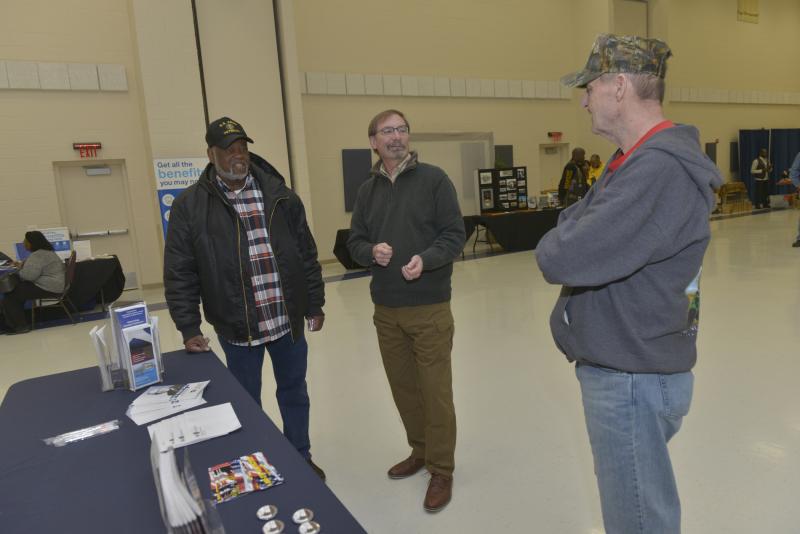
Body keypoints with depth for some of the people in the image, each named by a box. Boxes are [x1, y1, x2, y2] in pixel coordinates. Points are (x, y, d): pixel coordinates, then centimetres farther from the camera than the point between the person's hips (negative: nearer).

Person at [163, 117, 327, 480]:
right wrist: (189, 328, -6)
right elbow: (180, 274, -3)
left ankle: (301, 459, 39)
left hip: (288, 321, 3)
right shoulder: (191, 205, -6)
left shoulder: (280, 195, 1)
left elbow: (307, 255, 5)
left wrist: (315, 305, 6)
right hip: (237, 327, -2)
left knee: (294, 392, 18)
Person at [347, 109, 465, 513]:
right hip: (386, 309, 5)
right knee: (403, 386, 16)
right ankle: (420, 451, 37)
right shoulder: (367, 190, 8)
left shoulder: (433, 179, -5)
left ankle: (441, 469, 20)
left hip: (430, 308, -4)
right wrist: (371, 251, -12)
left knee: (435, 390, 3)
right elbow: (354, 240, 10)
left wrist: (425, 259, -24)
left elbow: (454, 235, -7)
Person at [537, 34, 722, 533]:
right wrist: (567, 239, -10)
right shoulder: (644, 160, 11)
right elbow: (578, 222, 12)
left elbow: (565, 258, -30)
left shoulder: (661, 169, -25)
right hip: (627, 366, 10)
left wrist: (555, 244, -9)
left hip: (632, 378, -9)